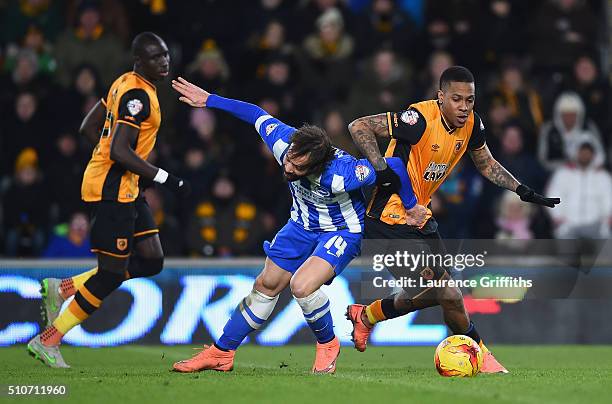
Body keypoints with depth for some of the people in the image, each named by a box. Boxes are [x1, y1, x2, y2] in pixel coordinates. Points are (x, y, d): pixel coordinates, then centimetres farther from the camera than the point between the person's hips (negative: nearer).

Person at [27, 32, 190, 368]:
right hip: (111, 189, -10)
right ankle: (47, 341, 4)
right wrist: (165, 178, -20)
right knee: (111, 273, -5)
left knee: (151, 261, 9)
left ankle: (61, 289, 13)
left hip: (125, 189, 10)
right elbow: (119, 151, -25)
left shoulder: (126, 84, 12)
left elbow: (88, 127, 20)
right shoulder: (138, 95, -18)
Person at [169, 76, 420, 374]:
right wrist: (209, 100, 1)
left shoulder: (339, 174, -41)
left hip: (343, 232, -6)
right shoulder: (283, 142, -26)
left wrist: (411, 207, -16)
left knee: (302, 286, -27)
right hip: (302, 224, 6)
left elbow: (393, 166, -31)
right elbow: (256, 114, -7)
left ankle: (328, 344, 2)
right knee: (267, 285, 10)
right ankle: (221, 353, 23)